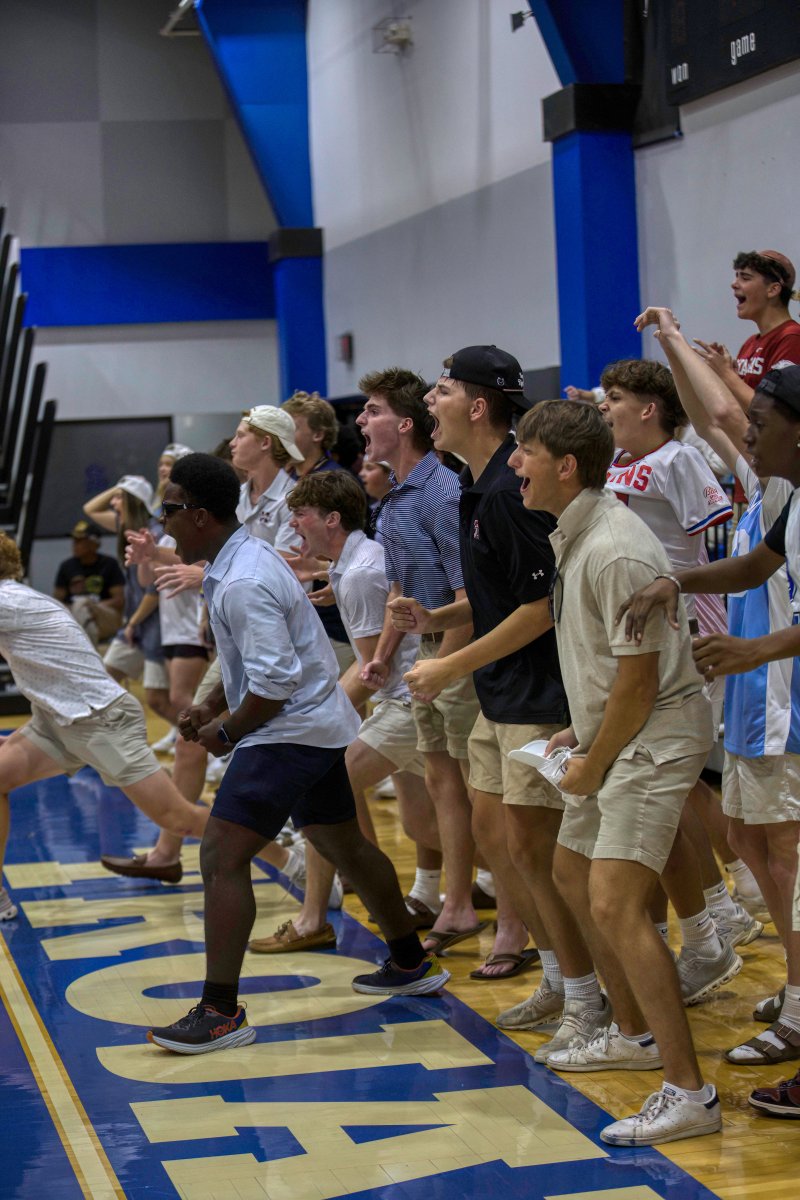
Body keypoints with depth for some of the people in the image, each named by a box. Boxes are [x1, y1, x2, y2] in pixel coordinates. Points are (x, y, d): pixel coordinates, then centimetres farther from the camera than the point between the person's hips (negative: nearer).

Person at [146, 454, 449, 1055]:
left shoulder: (243, 583, -23)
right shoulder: (244, 555, 10)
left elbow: (273, 682, -26)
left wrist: (227, 729, -13)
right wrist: (213, 705, 12)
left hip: (292, 731, -11)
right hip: (323, 725, 11)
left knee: (222, 858, -14)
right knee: (342, 844, 24)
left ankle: (221, 1013, -16)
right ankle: (412, 965, 39)